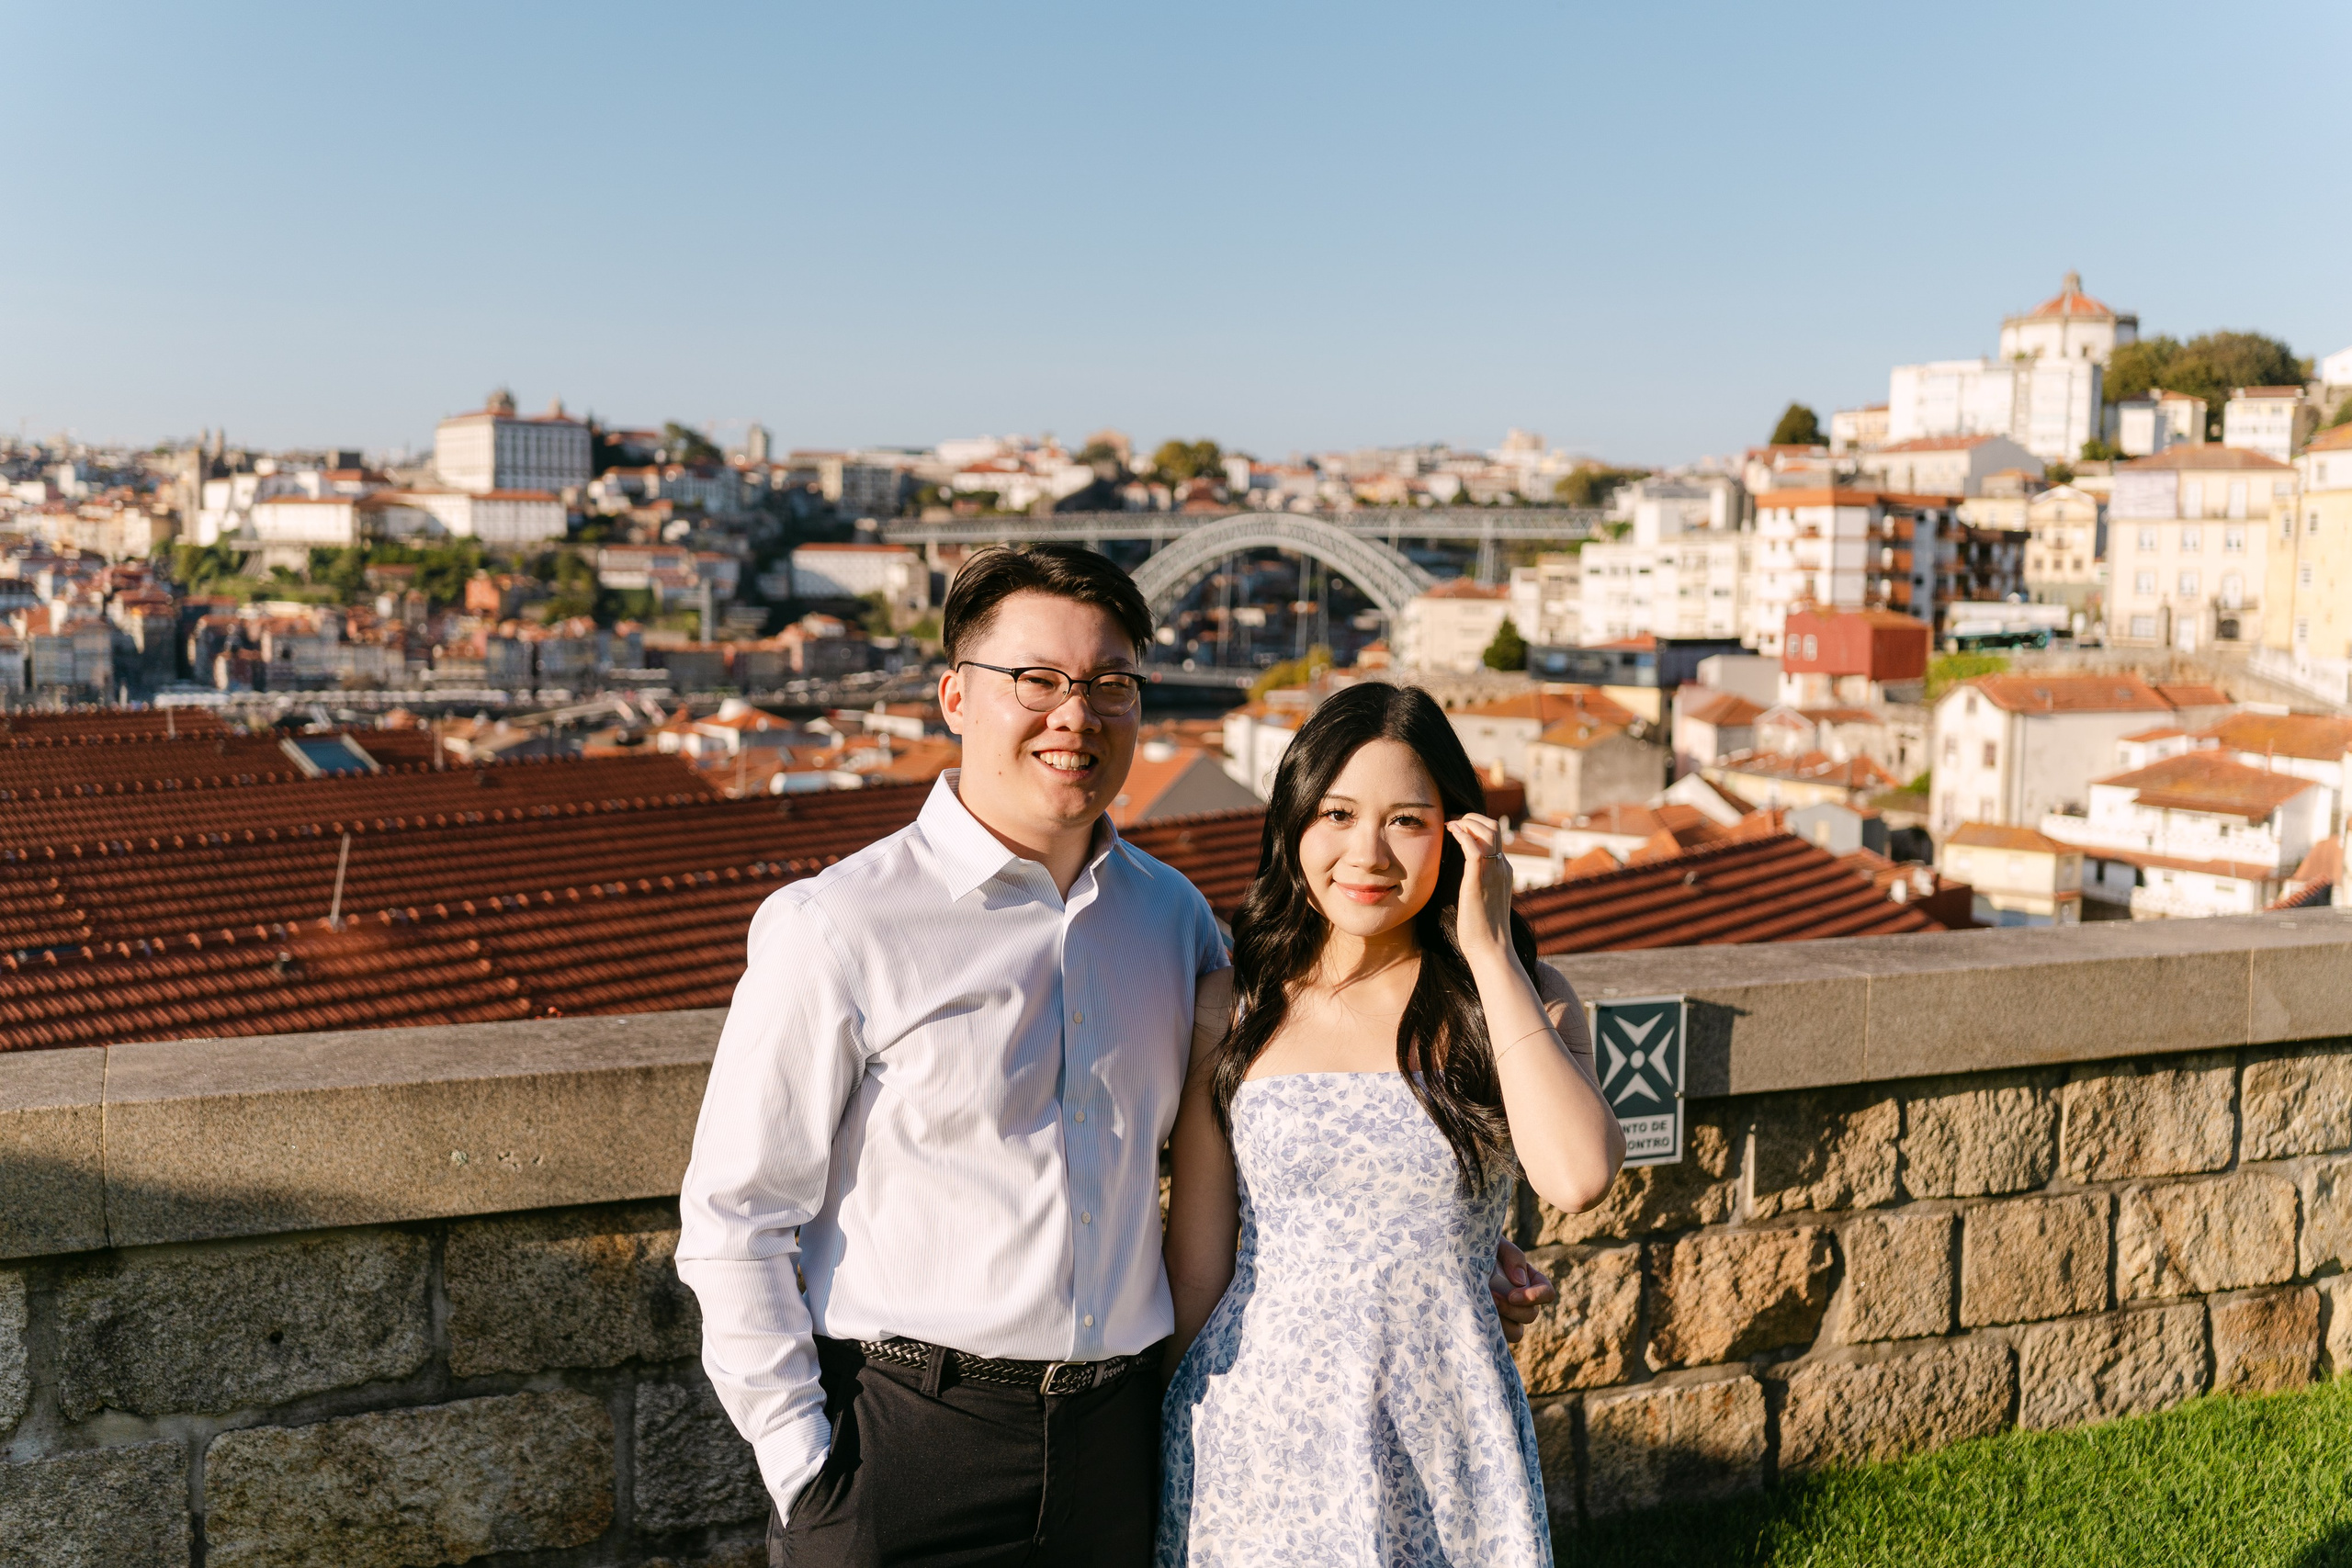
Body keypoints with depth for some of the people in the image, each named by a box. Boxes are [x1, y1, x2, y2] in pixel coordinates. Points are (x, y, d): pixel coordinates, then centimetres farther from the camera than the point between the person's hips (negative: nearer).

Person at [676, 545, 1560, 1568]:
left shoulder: (1172, 914, 6)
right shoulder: (835, 930, -9)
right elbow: (733, 1222, -6)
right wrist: (806, 1472, -9)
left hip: (1115, 1444, 4)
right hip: (907, 1441, -4)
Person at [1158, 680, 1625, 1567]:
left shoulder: (1517, 1002, -4)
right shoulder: (1230, 1010, -3)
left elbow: (1576, 1178, -23)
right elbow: (1197, 1264, 2)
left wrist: (1490, 952, -17)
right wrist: (1154, 1451, 7)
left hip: (1443, 1436, 0)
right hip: (1256, 1431, 1)